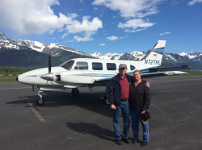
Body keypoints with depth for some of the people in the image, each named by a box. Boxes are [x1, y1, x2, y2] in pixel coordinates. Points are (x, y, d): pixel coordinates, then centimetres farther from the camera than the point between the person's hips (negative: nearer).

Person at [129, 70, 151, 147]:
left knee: (145, 125, 10)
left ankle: (145, 140, 28)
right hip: (133, 109, 4)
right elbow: (129, 96, 9)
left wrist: (144, 108, -16)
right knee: (134, 124, 16)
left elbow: (148, 98, -11)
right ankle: (135, 138, 37)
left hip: (142, 109, -3)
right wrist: (129, 107, 5)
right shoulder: (131, 84, 4)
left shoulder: (144, 84, -8)